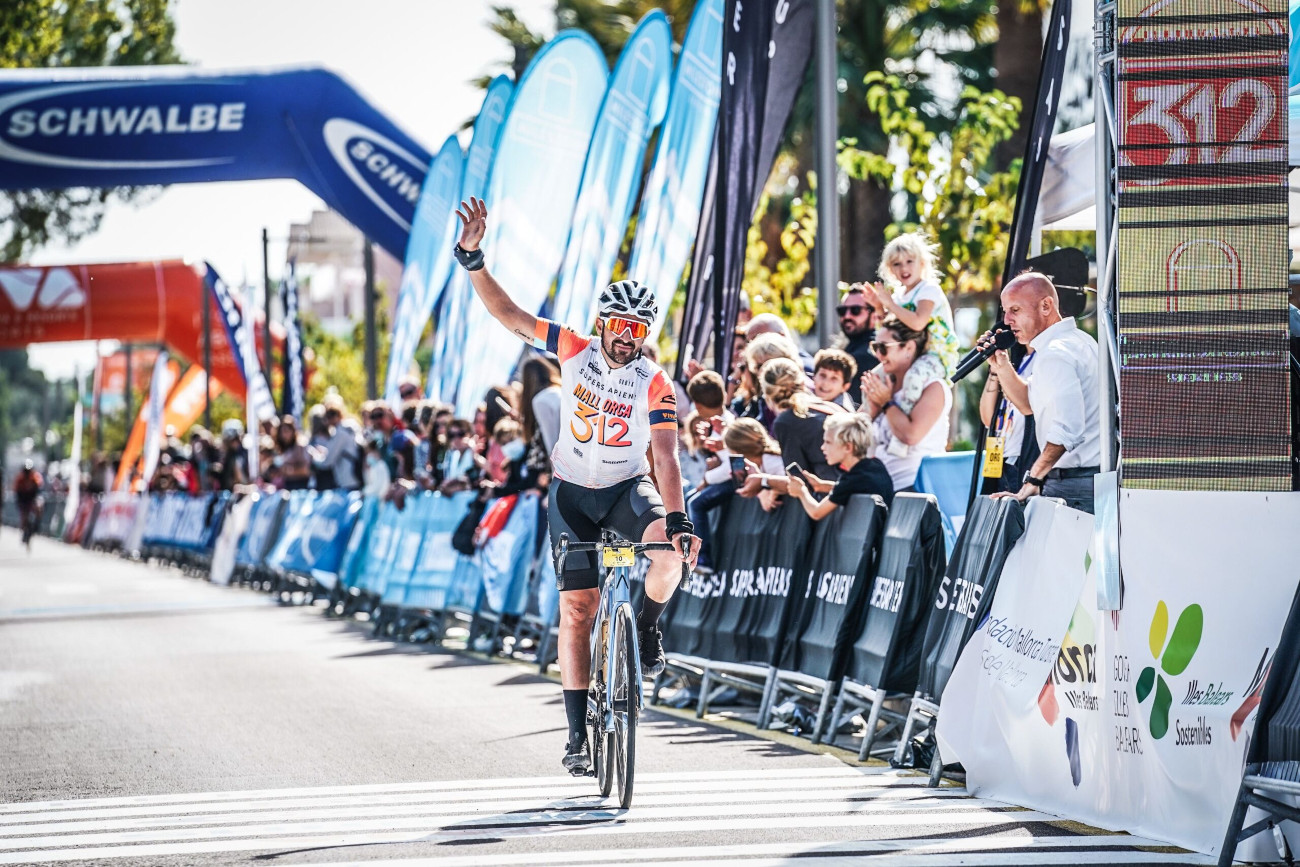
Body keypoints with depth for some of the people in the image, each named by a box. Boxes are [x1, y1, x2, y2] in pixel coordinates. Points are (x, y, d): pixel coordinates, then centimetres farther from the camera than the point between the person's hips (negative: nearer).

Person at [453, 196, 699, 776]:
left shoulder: (655, 385, -14)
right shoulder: (574, 352, -9)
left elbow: (665, 456, -22)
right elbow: (508, 315, -11)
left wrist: (678, 518, -35)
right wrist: (472, 259, -23)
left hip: (628, 489, -1)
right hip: (572, 494, 1)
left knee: (669, 550, -33)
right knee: (577, 606, -7)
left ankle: (647, 627, -1)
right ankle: (578, 734, -2)